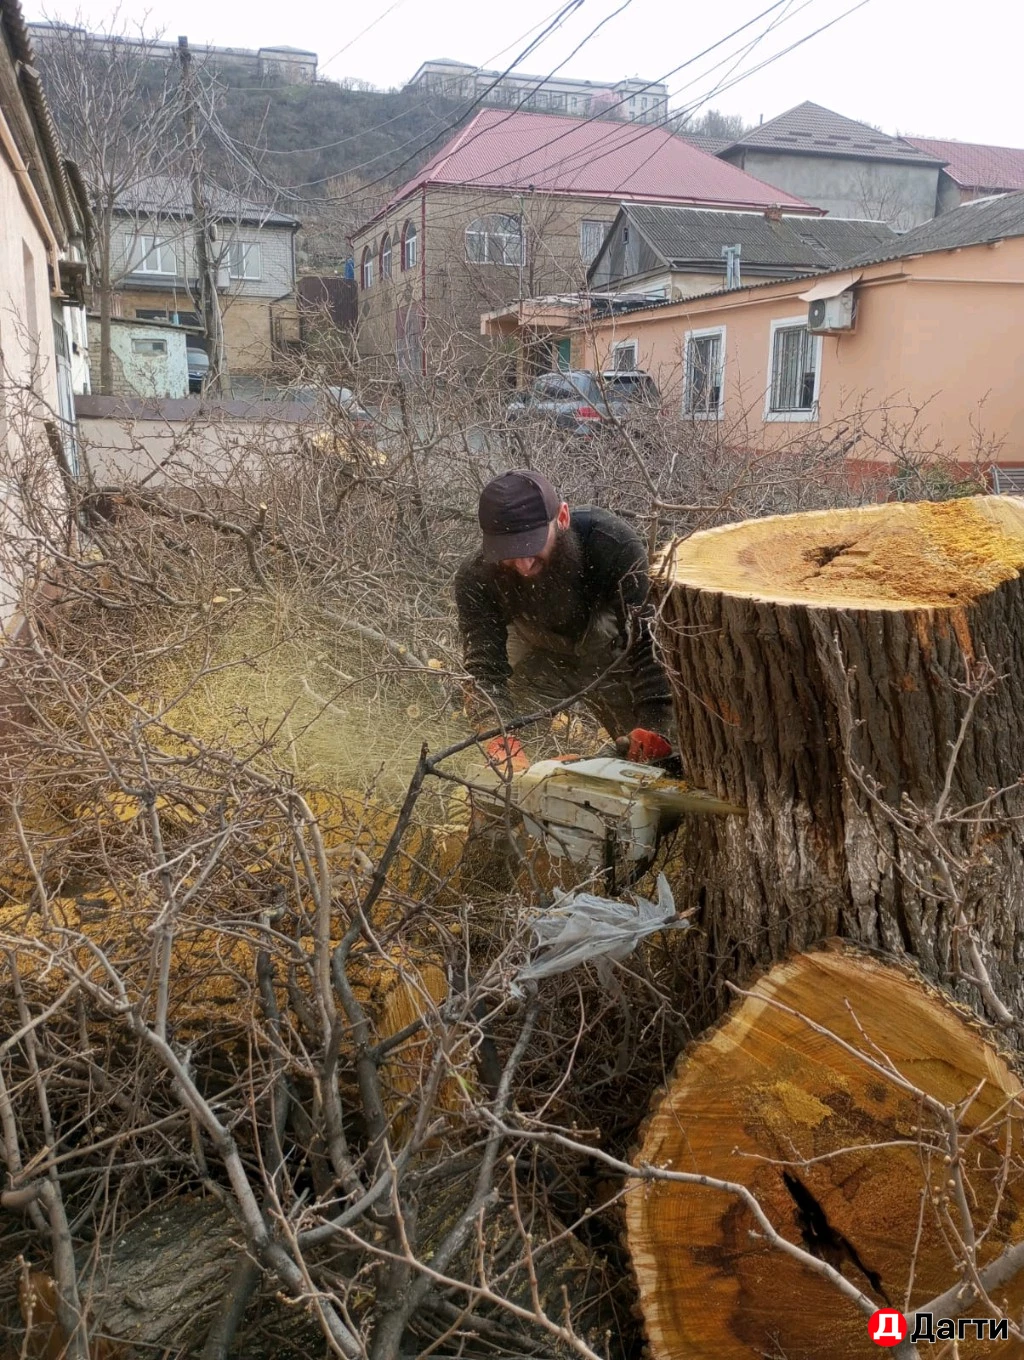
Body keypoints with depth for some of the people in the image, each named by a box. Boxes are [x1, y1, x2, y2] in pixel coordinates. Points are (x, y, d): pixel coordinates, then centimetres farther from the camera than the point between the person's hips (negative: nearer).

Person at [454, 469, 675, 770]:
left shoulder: (613, 541, -35)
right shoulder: (476, 579, -30)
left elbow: (650, 640, -37)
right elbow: (485, 669, -33)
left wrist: (656, 725, -48)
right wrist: (502, 744, -51)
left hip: (610, 652, -1)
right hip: (539, 656, 1)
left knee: (652, 756, -2)